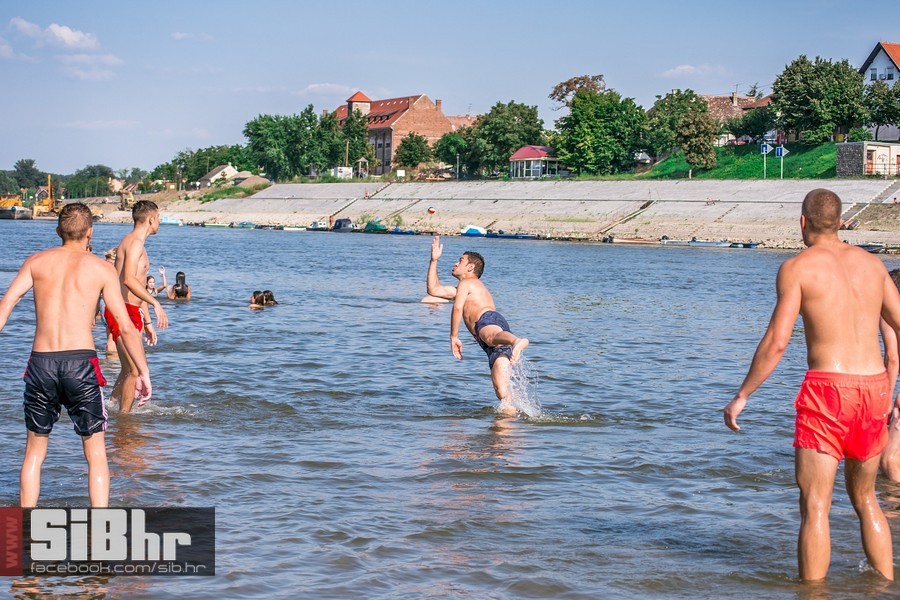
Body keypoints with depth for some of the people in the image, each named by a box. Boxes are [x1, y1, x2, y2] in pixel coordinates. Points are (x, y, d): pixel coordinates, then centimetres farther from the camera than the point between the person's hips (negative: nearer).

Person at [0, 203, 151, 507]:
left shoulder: (37, 261, 11)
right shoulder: (101, 268, 5)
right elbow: (126, 328, 1)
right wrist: (143, 372, 9)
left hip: (41, 363, 2)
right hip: (81, 362, -2)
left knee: (34, 453, 17)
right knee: (96, 456, 6)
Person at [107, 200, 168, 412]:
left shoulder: (136, 243, 21)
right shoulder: (134, 242, -13)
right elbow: (129, 280, -28)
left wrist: (147, 321, 30)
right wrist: (155, 303, -31)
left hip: (131, 313, 10)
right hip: (123, 312, -10)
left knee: (128, 370, 18)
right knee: (136, 371, -10)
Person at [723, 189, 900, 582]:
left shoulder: (798, 267, -4)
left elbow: (776, 342, -11)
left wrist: (741, 396, -4)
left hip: (827, 387, -6)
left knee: (815, 505, -1)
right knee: (864, 497, 21)